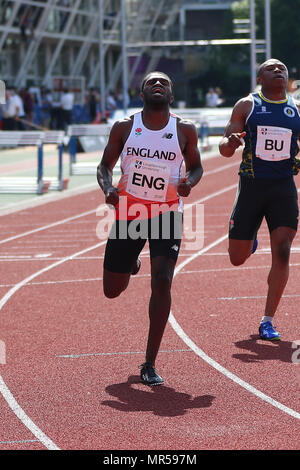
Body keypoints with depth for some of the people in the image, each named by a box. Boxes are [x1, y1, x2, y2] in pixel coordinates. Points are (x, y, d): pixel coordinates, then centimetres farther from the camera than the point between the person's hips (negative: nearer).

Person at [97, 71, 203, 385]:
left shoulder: (185, 131, -2)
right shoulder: (124, 127, -2)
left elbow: (195, 165, 12)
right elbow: (105, 165, 6)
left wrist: (189, 181, -11)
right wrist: (108, 188, -16)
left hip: (166, 214, -1)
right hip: (127, 213, 1)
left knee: (161, 282, -19)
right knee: (113, 290, 9)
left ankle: (149, 365, -11)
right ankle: (131, 262, 49)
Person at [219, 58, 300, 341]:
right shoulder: (247, 106, 2)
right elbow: (224, 148, 2)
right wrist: (231, 143, -21)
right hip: (251, 186, -1)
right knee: (238, 258, 4)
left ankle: (267, 321, -3)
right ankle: (250, 239, 42)